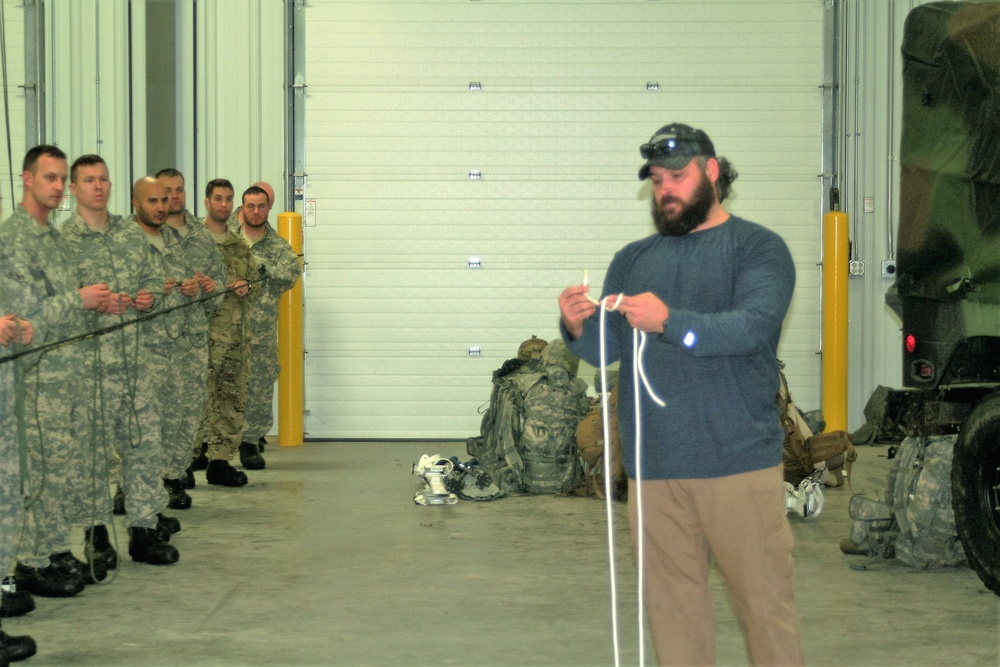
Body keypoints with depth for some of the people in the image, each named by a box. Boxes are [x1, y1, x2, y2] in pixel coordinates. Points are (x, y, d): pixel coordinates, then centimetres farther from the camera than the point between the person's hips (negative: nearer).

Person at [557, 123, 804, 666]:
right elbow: (604, 351, 10)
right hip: (653, 468, 4)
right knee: (673, 604, 9)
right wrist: (578, 329, -12)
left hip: (739, 463, -4)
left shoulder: (758, 248, 2)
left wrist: (669, 321, -27)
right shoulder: (632, 260, 17)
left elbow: (753, 326, -15)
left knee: (765, 601, 0)